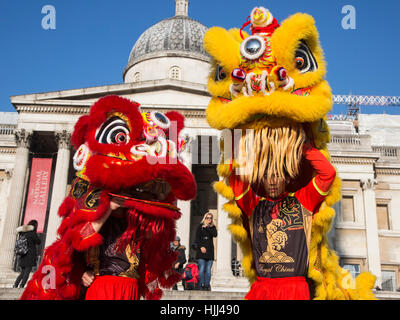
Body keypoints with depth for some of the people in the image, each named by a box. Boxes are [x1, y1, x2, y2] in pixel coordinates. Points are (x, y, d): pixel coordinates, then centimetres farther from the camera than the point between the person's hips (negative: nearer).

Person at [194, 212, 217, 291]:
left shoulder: (213, 227, 14)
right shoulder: (200, 226, 8)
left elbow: (215, 234, -6)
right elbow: (197, 238, 2)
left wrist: (206, 228, -8)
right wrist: (201, 247, -10)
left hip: (210, 250, 2)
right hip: (201, 250, -2)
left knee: (208, 269, -2)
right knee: (202, 268, -10)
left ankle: (207, 285, 2)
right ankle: (202, 285, -8)